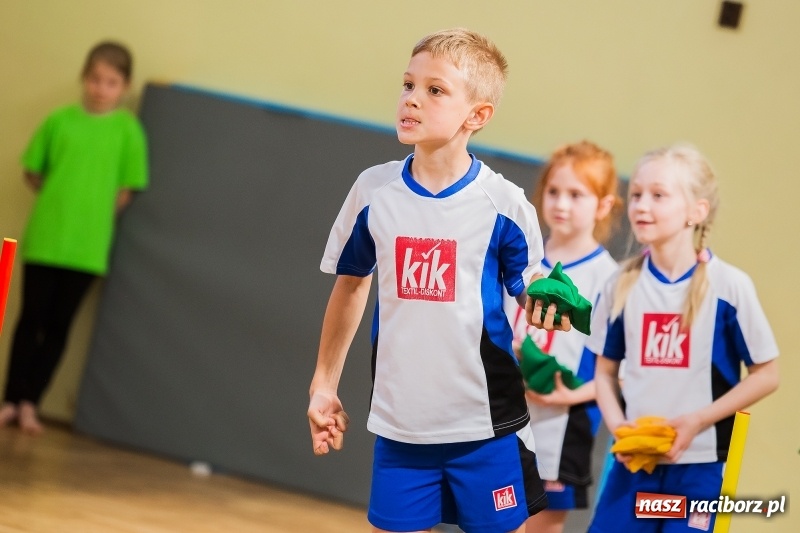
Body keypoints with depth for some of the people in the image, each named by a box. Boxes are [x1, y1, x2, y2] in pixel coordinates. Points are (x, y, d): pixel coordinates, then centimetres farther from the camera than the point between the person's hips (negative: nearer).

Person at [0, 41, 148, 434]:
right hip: (44, 237, 1)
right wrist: (59, 201, 2)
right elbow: (32, 172, 10)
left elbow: (126, 190, 0)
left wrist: (94, 216, -2)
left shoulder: (128, 129, -2)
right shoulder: (59, 120, 2)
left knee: (59, 325, 5)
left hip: (87, 244, -1)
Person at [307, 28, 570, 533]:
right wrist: (324, 383, 16)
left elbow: (531, 292, -1)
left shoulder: (502, 203, -10)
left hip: (485, 423, -3)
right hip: (400, 423, 3)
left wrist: (547, 307, -25)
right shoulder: (373, 190, 0)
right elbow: (351, 286, 13)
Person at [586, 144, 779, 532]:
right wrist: (618, 426, -7)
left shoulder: (729, 286, -9)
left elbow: (766, 374, -5)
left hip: (699, 468, -4)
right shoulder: (622, 286, 2)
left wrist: (696, 420, -13)